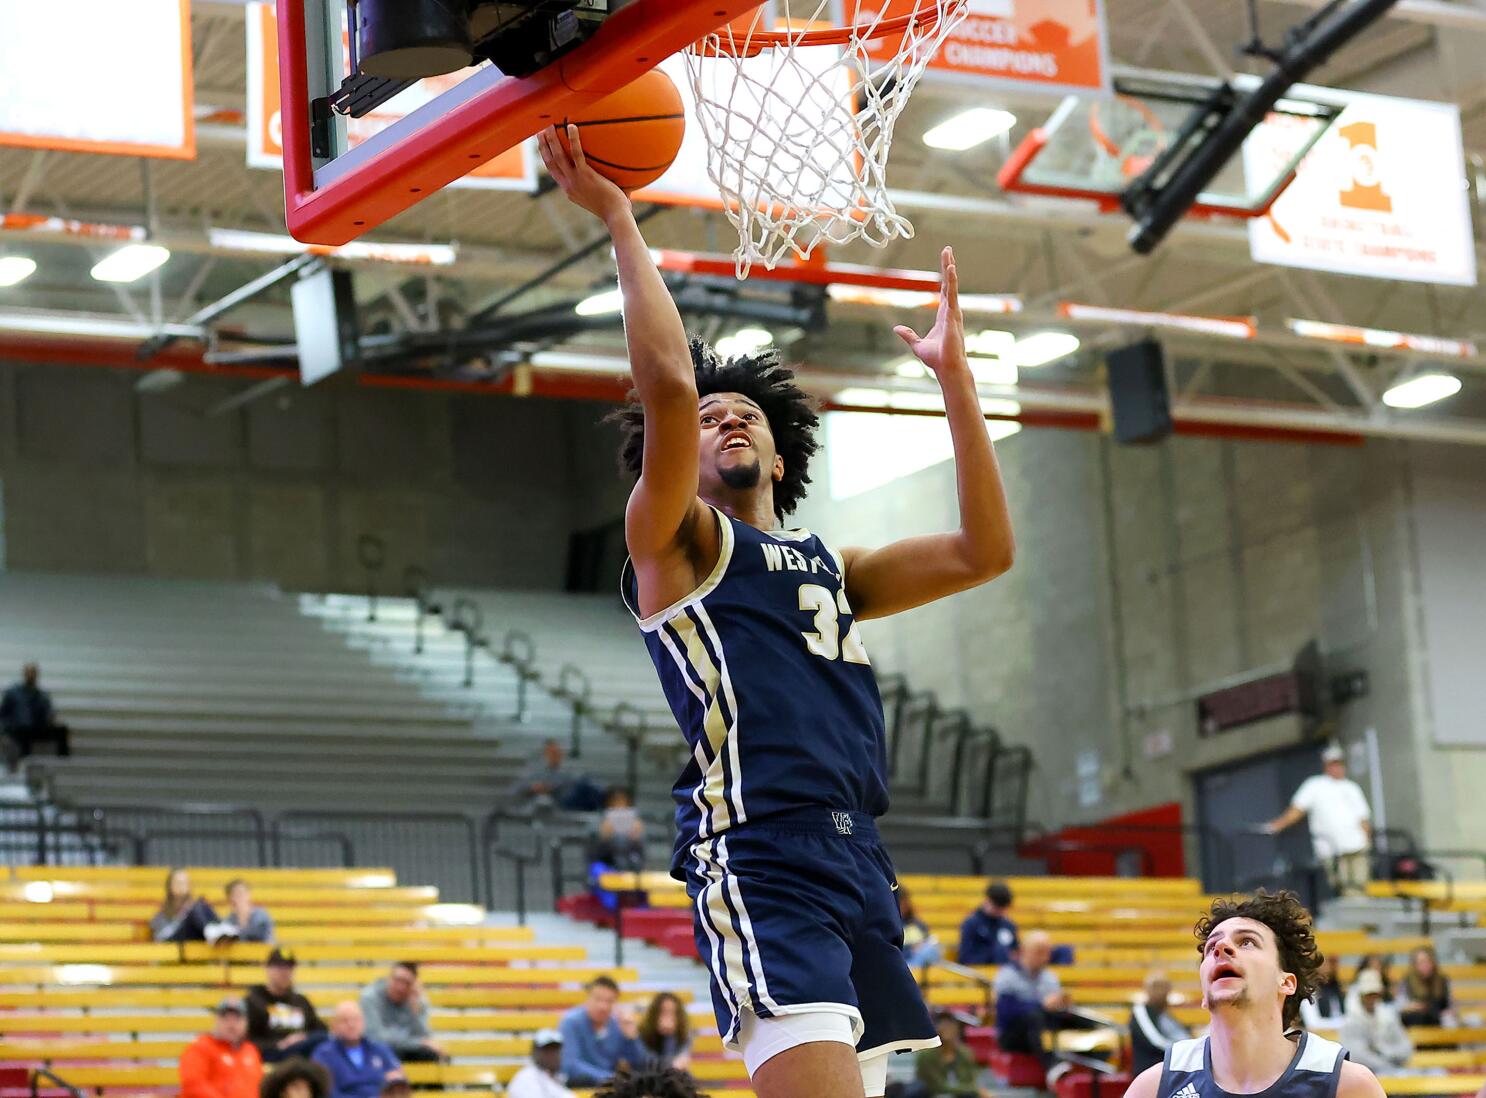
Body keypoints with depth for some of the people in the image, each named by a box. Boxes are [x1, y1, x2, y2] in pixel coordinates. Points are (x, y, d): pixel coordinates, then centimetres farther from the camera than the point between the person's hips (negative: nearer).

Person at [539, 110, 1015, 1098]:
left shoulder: (830, 568, 26)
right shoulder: (675, 542, 8)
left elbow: (984, 554, 16)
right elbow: (669, 387, -9)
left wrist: (955, 376, 15)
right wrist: (619, 219, -5)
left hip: (860, 867, 7)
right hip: (761, 860, -7)